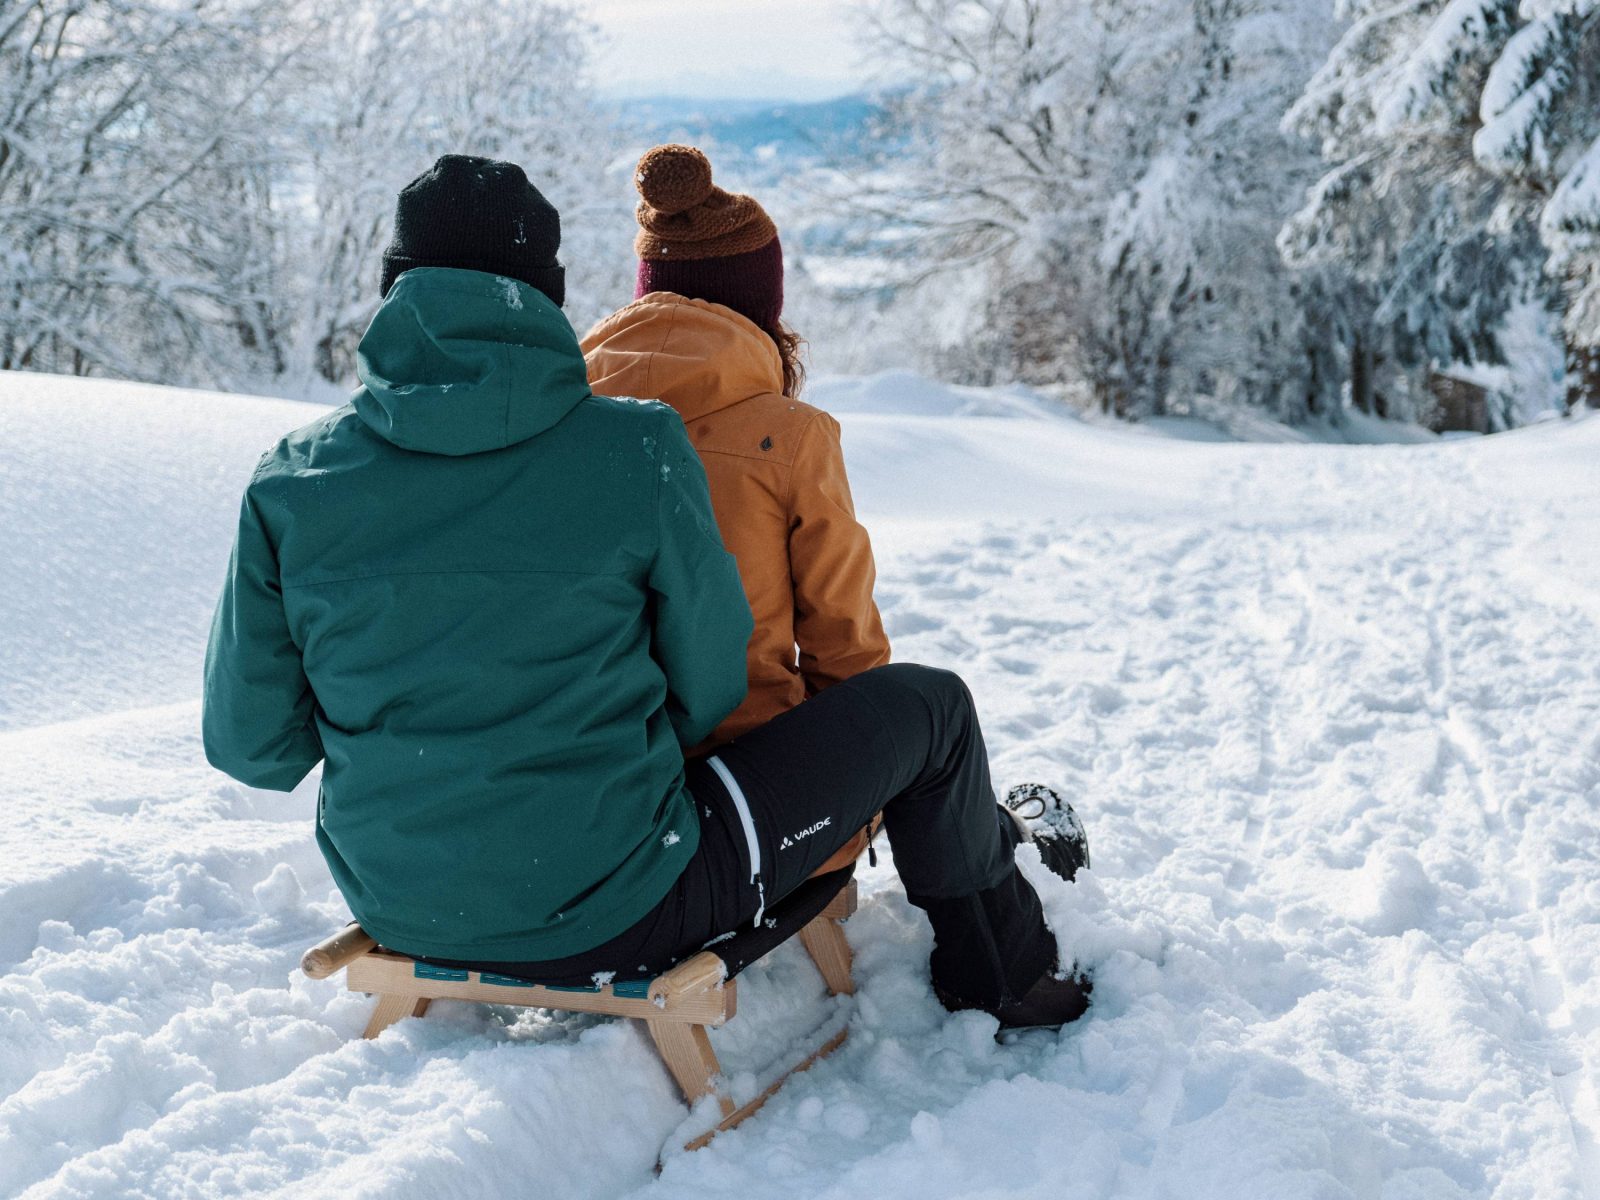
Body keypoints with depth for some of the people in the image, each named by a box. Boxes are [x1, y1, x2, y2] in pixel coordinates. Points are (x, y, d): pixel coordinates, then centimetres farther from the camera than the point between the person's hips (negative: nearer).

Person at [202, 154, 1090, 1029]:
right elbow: (708, 697, -7)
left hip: (401, 912, 5)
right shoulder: (636, 452, -16)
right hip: (613, 917, -5)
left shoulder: (290, 478, -7)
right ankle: (1006, 981, 37)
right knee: (925, 705, 13)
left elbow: (249, 745, -2)